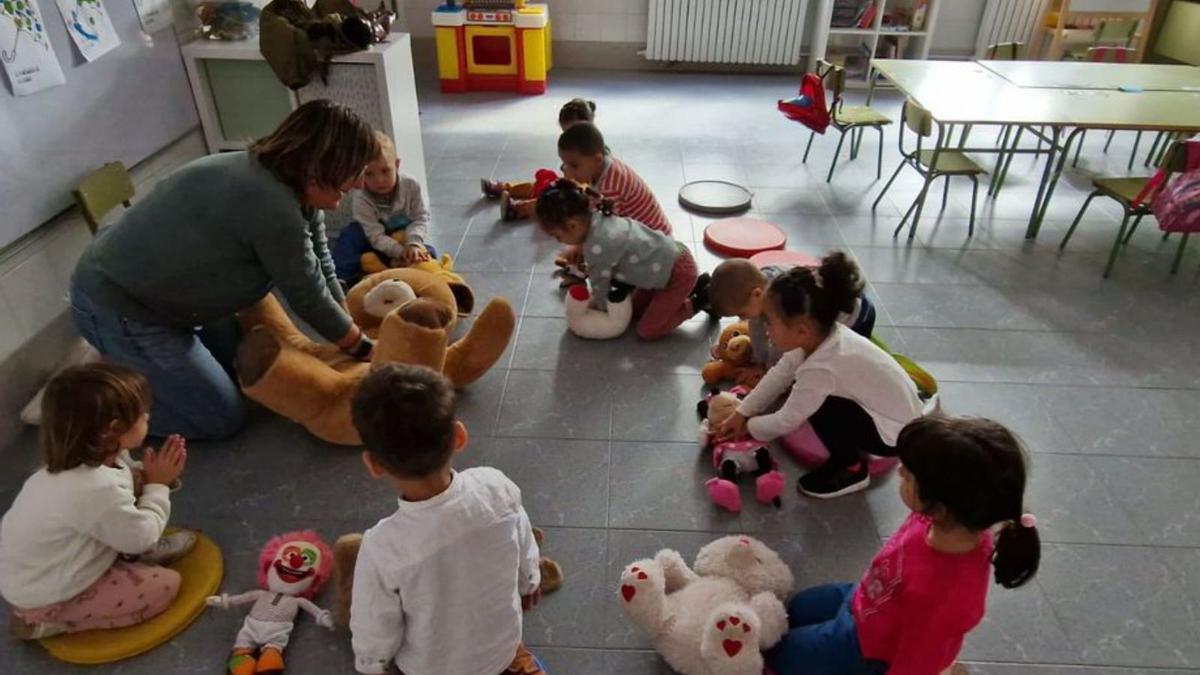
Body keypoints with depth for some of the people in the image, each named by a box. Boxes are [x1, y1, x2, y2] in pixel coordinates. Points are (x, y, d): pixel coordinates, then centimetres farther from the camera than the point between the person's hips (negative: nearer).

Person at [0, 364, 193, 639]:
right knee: (165, 585, -9)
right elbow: (141, 536, -22)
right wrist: (157, 486, -12)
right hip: (46, 597, -8)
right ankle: (51, 622, 0)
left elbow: (126, 480, 11)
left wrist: (152, 476, -8)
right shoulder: (97, 489, -37)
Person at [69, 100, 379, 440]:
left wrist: (353, 334, 3)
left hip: (143, 286, 9)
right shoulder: (273, 206, -31)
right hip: (117, 306, -9)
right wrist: (364, 349, -7)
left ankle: (116, 358, 25)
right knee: (223, 419, -1)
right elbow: (308, 297, -20)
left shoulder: (299, 189, -2)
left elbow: (321, 271, 4)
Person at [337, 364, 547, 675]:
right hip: (504, 648, 3)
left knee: (347, 547, 8)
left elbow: (374, 645, -19)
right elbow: (526, 564, -8)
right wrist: (529, 586, 14)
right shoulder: (498, 488, -29)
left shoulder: (382, 548, -37)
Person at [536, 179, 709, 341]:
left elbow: (600, 288, -12)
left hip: (678, 272, -9)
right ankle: (693, 286, 24)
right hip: (670, 257, 9)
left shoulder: (597, 247, -30)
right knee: (635, 311, 21)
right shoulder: (597, 218, -5)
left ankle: (699, 301, 10)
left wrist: (597, 306, 5)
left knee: (648, 331, 1)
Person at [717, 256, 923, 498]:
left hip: (897, 434, -8)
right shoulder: (821, 335, -11)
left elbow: (787, 422, -20)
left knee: (821, 406, -24)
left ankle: (851, 469, -1)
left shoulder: (821, 369, -33)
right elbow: (781, 373, 0)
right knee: (802, 390, 5)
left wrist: (749, 427, -3)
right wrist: (741, 413, -1)